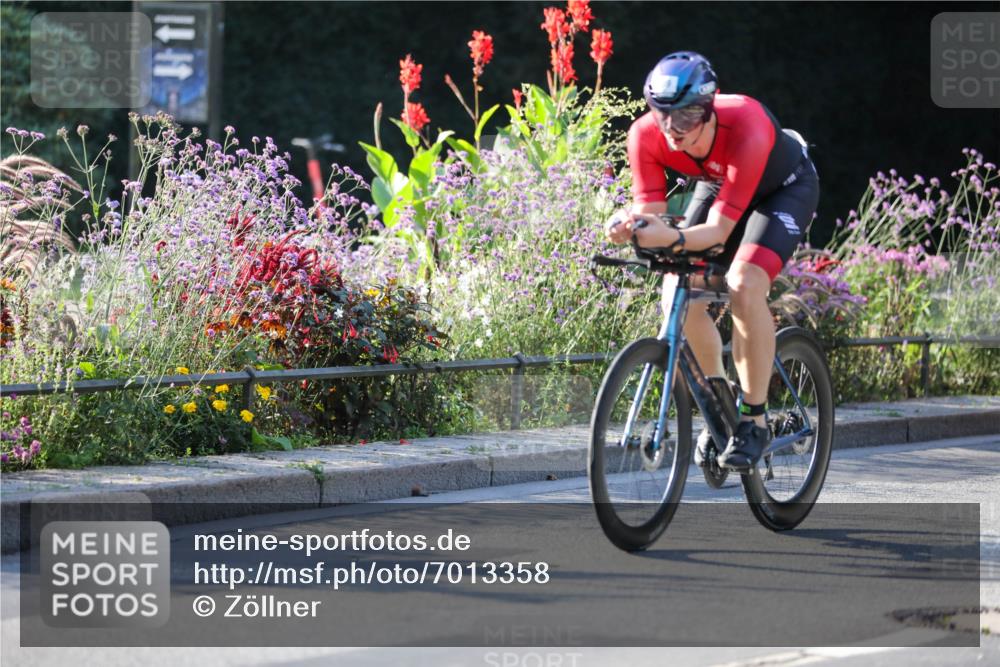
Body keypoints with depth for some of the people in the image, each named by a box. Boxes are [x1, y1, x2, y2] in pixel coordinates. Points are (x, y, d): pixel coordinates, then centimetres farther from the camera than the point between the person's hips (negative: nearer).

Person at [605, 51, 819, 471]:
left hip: (785, 187, -5)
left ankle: (755, 419, -15)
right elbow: (650, 213, -26)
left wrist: (674, 239, -60)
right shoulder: (646, 135, -28)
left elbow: (720, 229, -41)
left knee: (744, 286, -28)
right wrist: (628, 226, -49)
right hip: (718, 184, 5)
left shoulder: (746, 131, -42)